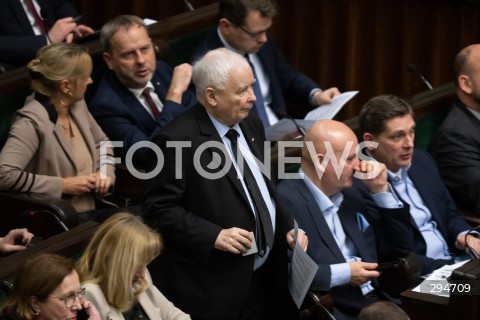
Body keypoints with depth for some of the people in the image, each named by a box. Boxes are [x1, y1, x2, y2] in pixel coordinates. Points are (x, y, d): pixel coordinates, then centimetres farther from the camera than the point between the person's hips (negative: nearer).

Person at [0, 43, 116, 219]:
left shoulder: (77, 104, 7)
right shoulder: (32, 122, -17)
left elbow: (101, 141, 26)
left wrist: (105, 173, 5)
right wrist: (63, 185, -20)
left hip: (93, 210, 8)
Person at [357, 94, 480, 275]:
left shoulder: (422, 160, 9)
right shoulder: (361, 188, -16)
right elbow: (399, 261, -14)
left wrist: (465, 238, -1)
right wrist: (457, 268, -18)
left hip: (456, 259, 7)